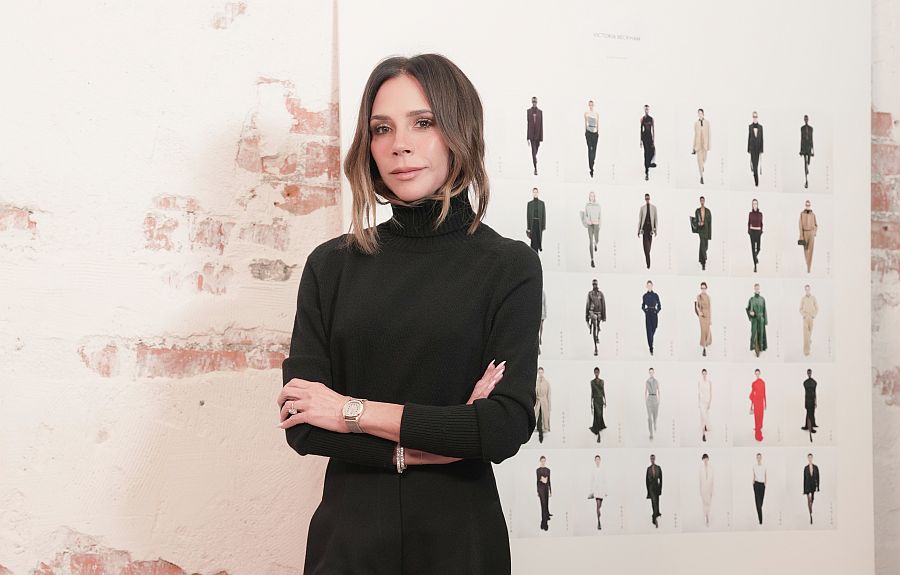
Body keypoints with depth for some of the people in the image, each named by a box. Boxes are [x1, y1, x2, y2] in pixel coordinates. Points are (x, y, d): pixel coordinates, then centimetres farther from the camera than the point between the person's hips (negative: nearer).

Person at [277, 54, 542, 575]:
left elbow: (508, 427, -15)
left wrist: (354, 410, -12)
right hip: (350, 531, 2)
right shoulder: (332, 264, 0)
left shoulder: (508, 267, -6)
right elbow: (302, 425, -6)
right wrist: (436, 441, -13)